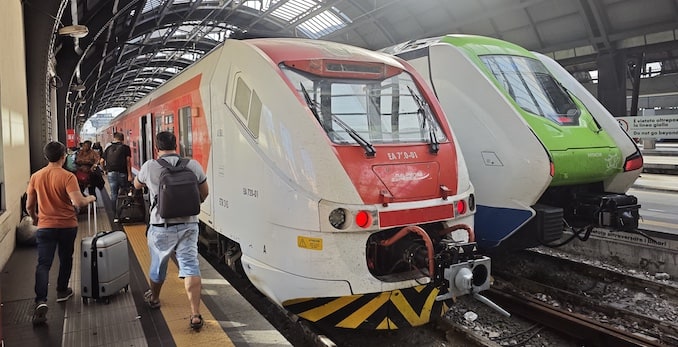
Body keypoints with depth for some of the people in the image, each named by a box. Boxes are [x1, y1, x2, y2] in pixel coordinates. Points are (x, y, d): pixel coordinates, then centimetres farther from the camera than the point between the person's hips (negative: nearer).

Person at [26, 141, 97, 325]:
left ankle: (41, 300, -16)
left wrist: (34, 218, 25)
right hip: (67, 225, -2)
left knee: (43, 263, 0)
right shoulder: (68, 176, -14)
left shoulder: (36, 176, 0)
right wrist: (90, 198, -4)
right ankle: (62, 291, 32)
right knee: (65, 259, 18)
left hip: (45, 226, 2)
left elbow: (29, 205, 6)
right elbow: (79, 202, -25)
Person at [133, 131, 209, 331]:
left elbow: (137, 185, 14)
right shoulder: (193, 165, -3)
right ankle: (195, 315, -6)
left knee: (158, 265, 21)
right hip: (188, 224, 1)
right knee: (190, 266, -2)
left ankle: (153, 298, 46)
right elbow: (204, 193, 9)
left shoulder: (150, 167, -7)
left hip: (161, 226, 0)